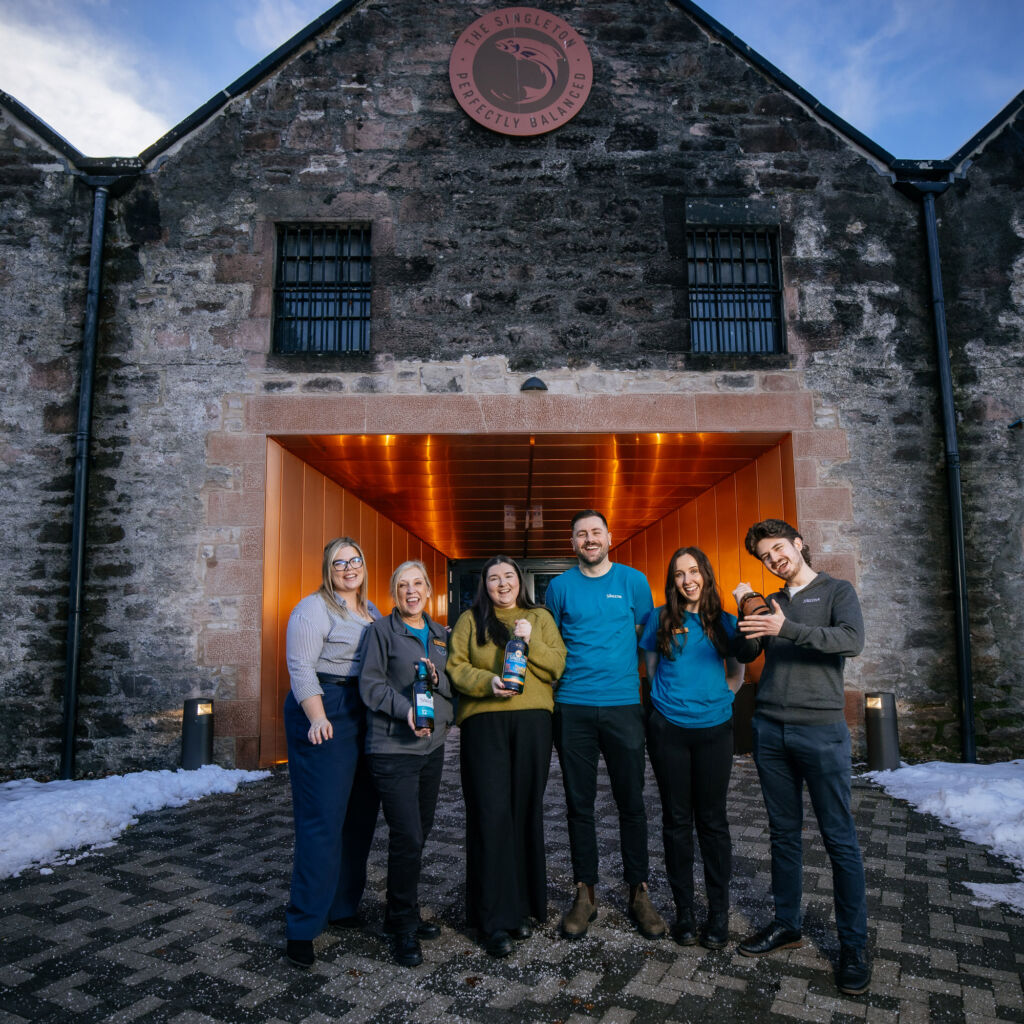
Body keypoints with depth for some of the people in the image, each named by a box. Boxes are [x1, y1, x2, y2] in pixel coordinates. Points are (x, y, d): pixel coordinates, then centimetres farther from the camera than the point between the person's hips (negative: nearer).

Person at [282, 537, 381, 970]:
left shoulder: (371, 611, 17)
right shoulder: (313, 609, -8)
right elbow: (301, 668, -16)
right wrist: (318, 719, -25)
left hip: (365, 718, 8)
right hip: (325, 715, -8)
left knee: (361, 816, 12)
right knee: (323, 820, -7)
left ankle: (343, 907, 27)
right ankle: (302, 926, 5)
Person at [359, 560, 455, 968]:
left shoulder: (441, 634, 13)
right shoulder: (381, 630, -2)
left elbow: (455, 686, 12)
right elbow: (370, 684, -8)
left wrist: (436, 678, -9)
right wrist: (405, 708, -20)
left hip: (432, 745, 6)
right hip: (392, 747, -6)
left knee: (419, 832, 13)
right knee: (407, 837, -7)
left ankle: (403, 914, 31)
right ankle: (403, 927, 10)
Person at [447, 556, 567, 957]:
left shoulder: (540, 617, 14)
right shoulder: (470, 620, 10)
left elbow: (558, 666, 5)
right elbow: (456, 667, 1)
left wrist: (531, 641, -11)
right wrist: (488, 681, -15)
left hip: (532, 721, 2)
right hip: (484, 722, -2)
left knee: (526, 811, 7)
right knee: (491, 813, -5)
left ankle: (522, 907, 22)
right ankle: (496, 920, 4)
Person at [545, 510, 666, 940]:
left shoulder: (633, 580, 5)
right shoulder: (560, 586, 5)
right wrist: (548, 692, 6)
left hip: (623, 704, 0)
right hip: (572, 707, 0)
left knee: (631, 802, 7)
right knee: (579, 804, 8)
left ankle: (639, 892, 22)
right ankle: (585, 893, 22)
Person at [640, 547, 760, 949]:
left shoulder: (724, 622, 5)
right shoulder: (660, 619, 3)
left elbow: (738, 673, 10)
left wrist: (717, 698, -5)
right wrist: (674, 696, 6)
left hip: (714, 730, 1)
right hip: (669, 730, 0)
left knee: (713, 820, 6)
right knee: (677, 819, 7)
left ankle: (718, 915, 18)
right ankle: (684, 913, 19)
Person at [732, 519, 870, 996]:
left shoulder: (836, 591, 2)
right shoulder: (772, 602, 15)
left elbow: (852, 640, -18)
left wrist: (788, 628, -26)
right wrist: (744, 612, 0)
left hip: (821, 729, -4)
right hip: (769, 729, 5)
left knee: (840, 839, 2)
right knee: (783, 832, 13)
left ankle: (853, 944, 15)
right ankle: (786, 924, 26)